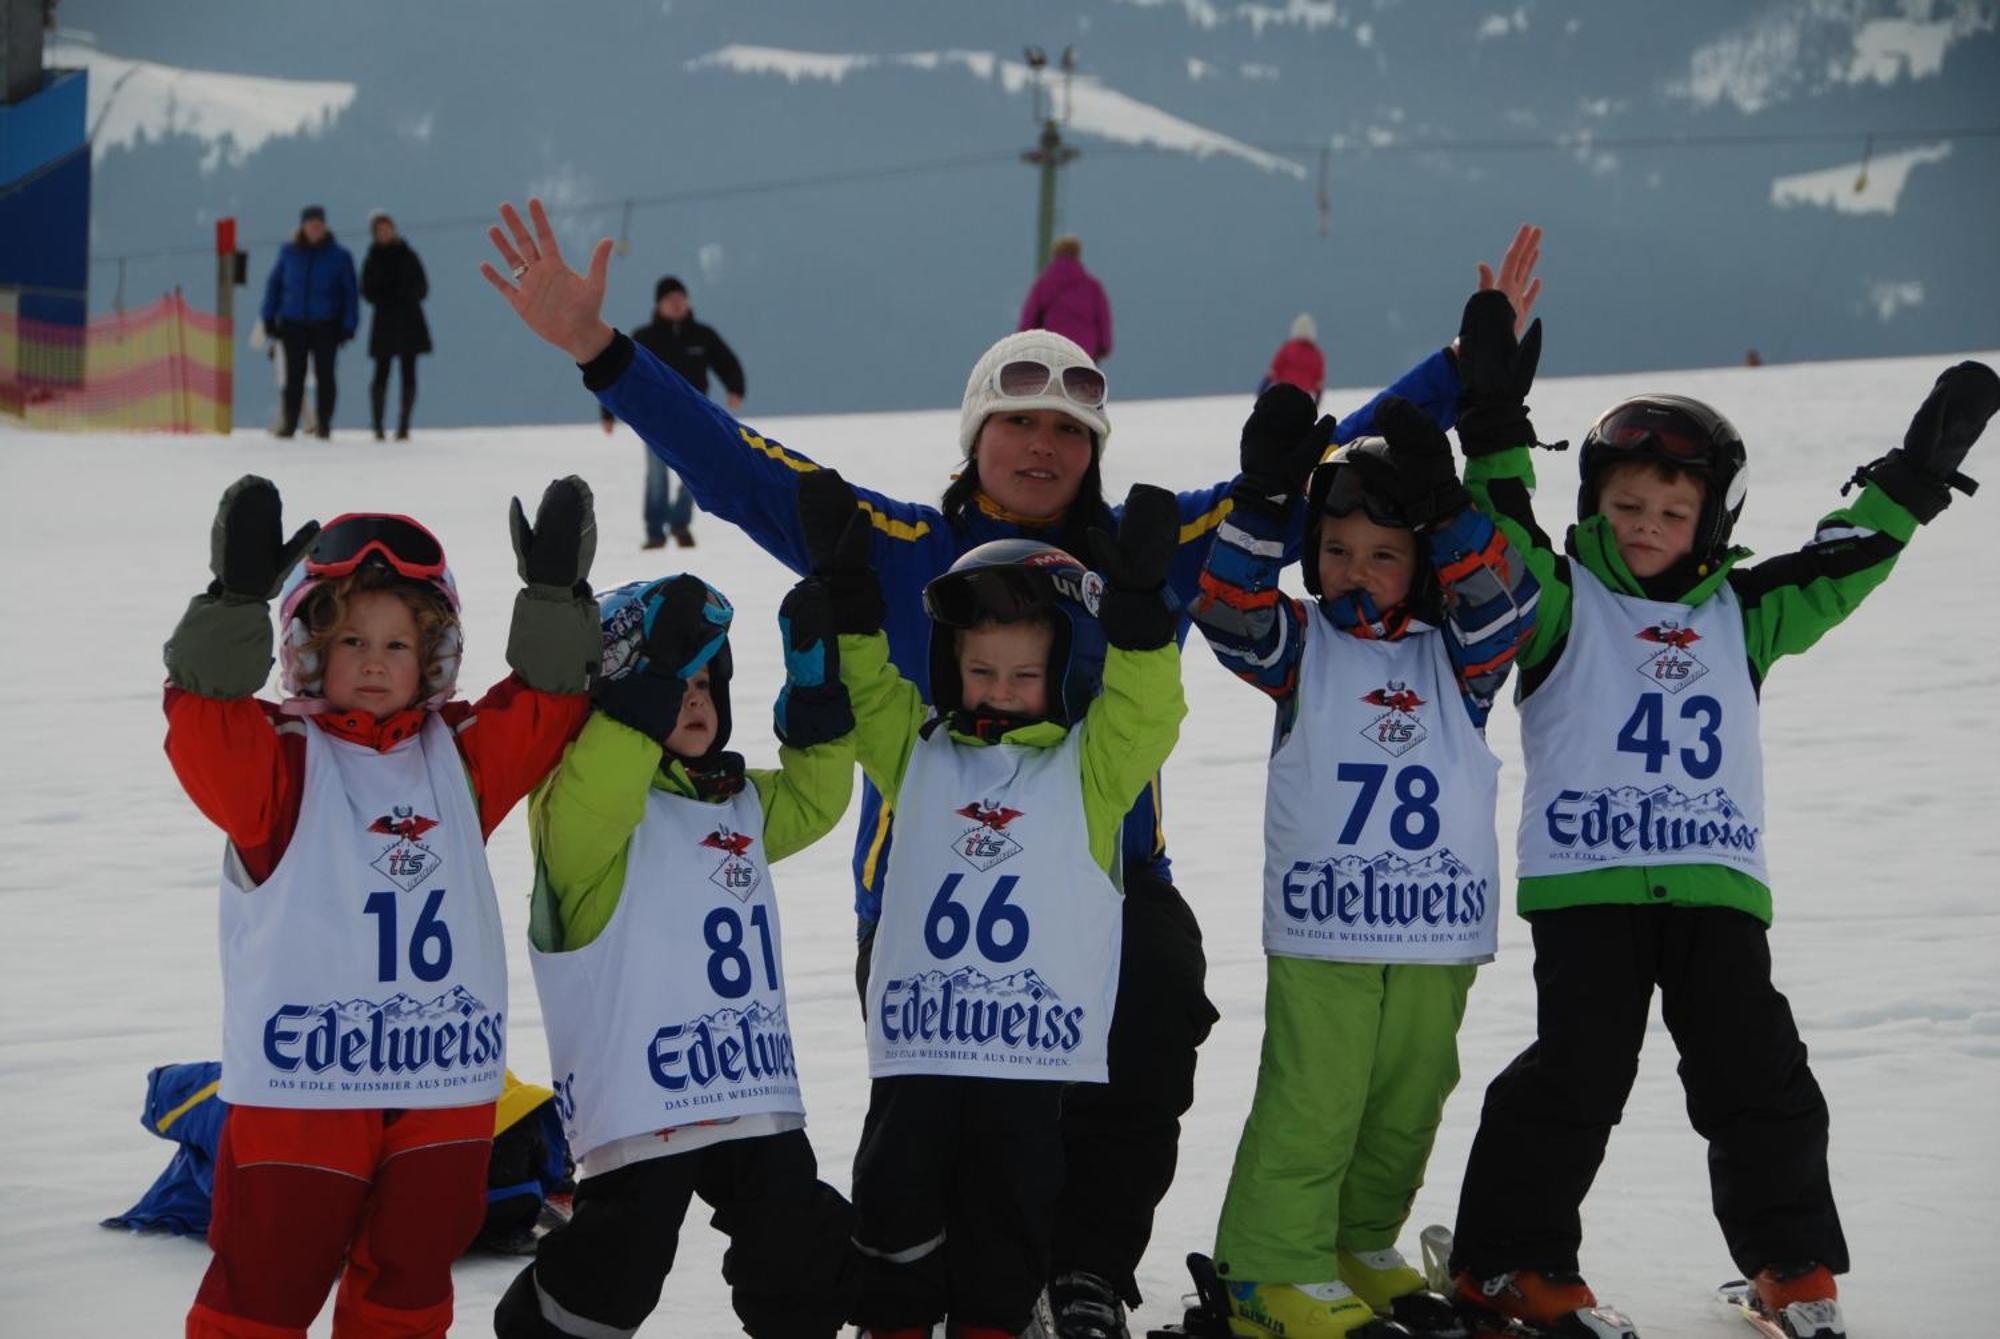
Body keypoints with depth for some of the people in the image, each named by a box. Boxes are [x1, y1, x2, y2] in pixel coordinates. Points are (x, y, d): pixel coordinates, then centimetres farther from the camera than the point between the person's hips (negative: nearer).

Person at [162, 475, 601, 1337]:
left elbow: (546, 708, 9)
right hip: (301, 1078, -5)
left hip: (443, 1079, 5)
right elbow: (204, 726, -21)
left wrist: (555, 597, -5)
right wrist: (236, 602, -33)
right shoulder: (279, 758, -4)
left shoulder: (459, 756, 11)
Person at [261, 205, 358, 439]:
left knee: (324, 374, 1)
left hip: (326, 324, -1)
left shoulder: (339, 256, 0)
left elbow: (350, 293, 3)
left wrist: (349, 325, -4)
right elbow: (274, 285, 10)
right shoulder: (289, 253, 4)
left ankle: (324, 424, 7)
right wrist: (270, 317, 6)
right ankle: (289, 422, 7)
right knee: (294, 375, 3)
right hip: (294, 323, 1)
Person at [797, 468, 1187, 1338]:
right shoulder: (917, 751, 11)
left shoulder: (1087, 765, 4)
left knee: (1009, 1217, 5)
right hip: (914, 1040, 1)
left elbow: (1146, 711, -9)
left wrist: (1137, 602, -21)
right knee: (898, 1202, 0)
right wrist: (842, 589, -4)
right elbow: (864, 689, 7)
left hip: (1034, 1046, -1)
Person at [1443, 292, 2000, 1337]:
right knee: (1578, 1074, -6)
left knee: (1756, 1077, 1)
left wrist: (1915, 476, 12)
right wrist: (1496, 427, -22)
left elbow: (1840, 565, 17)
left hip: (1715, 885, 3)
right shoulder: (1559, 600, 4)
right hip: (1585, 882, -3)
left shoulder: (1738, 614, 15)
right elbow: (1502, 543, -12)